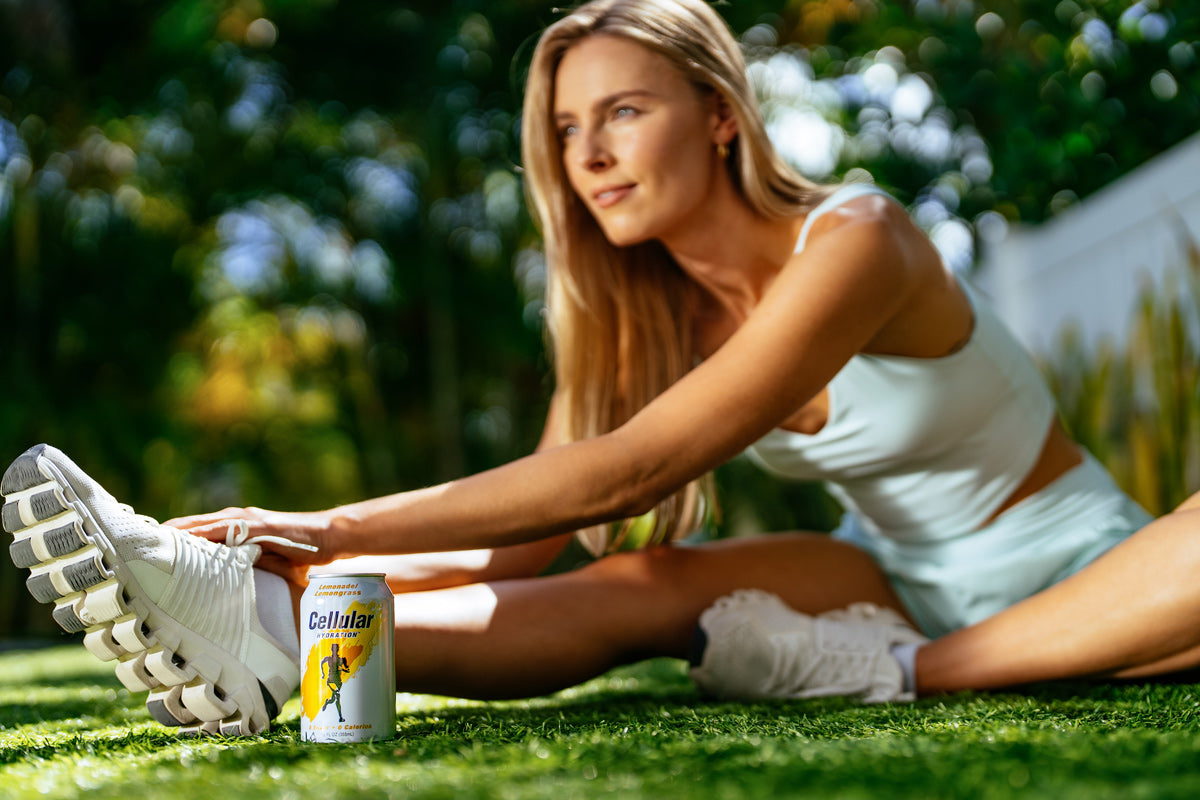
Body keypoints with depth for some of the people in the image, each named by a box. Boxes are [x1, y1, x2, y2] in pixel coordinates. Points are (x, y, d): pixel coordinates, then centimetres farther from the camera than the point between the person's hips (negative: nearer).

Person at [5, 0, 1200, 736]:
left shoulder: (850, 242, -25)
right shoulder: (646, 314, -3)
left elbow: (628, 470, -33)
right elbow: (523, 545, -10)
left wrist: (341, 528, -36)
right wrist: (304, 561, -24)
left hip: (1071, 565, -3)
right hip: (894, 578, 4)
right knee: (652, 589, -24)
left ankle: (894, 674, -32)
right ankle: (258, 626, -39)